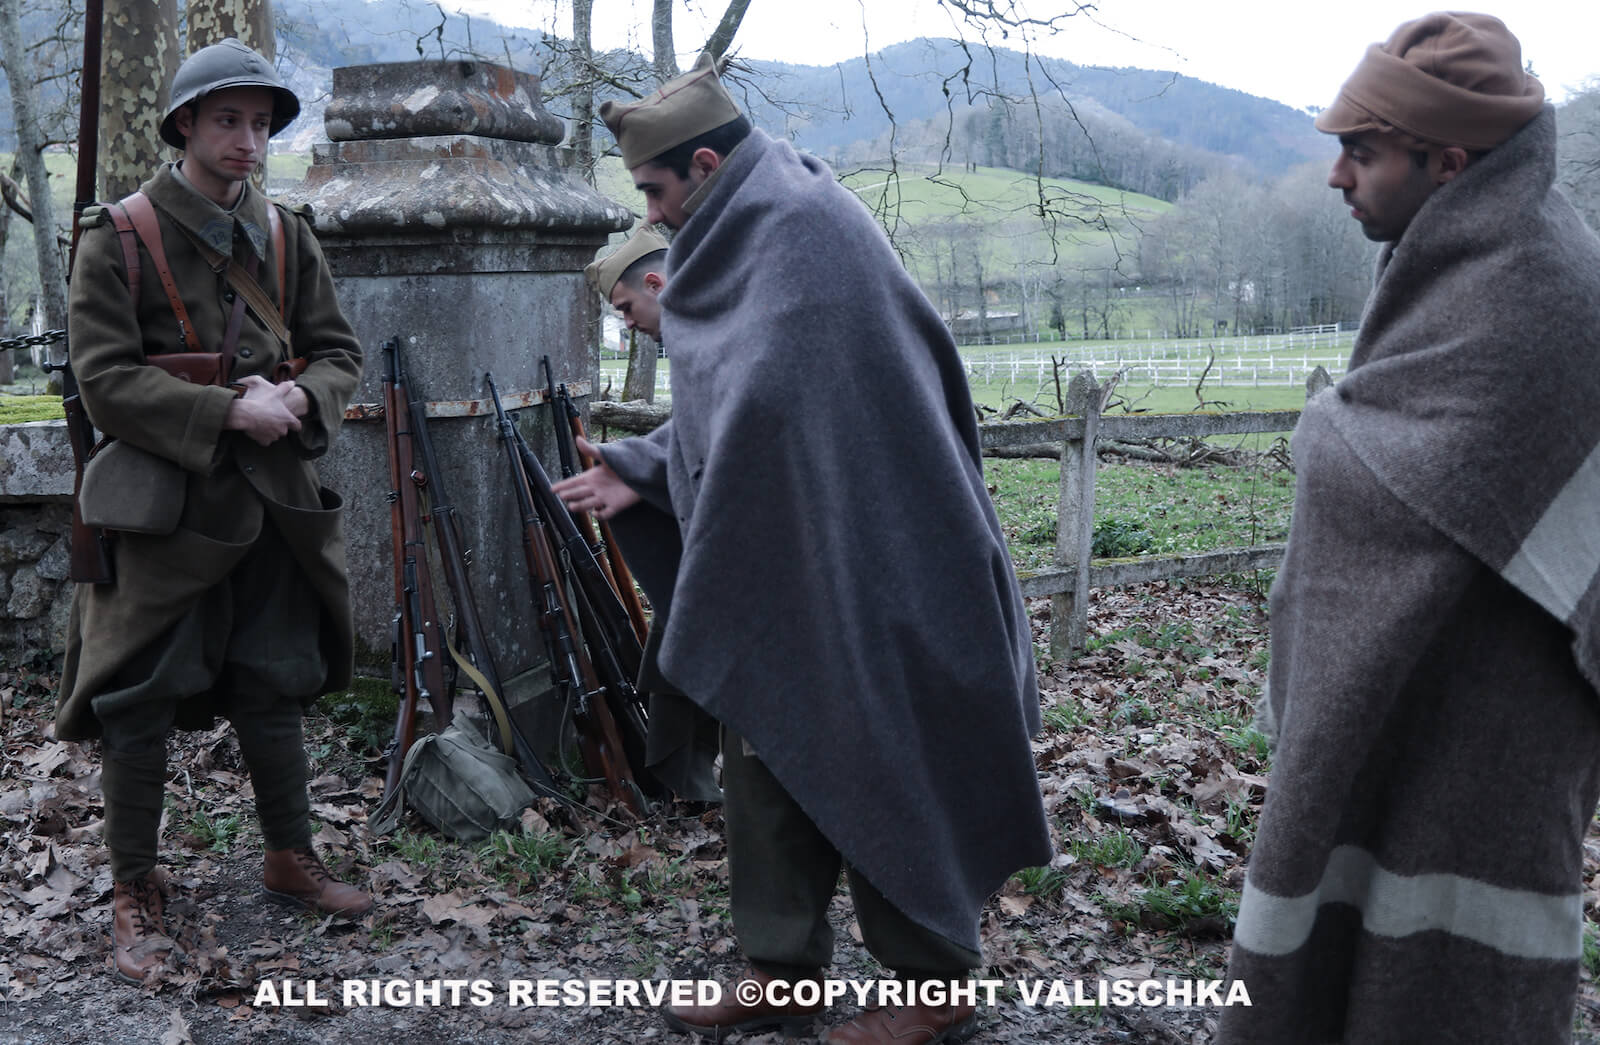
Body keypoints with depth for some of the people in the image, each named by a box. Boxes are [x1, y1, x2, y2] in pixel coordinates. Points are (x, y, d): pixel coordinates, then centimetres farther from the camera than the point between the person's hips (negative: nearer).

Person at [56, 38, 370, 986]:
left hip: (273, 501, 4)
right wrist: (230, 412, -21)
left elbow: (340, 352, 10)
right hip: (163, 501, -4)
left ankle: (292, 859, 30)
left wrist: (298, 398, -12)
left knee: (276, 688, 14)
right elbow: (106, 379, -12)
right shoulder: (118, 238, -6)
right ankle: (135, 892, 18)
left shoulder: (287, 236, 8)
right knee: (140, 703, 3)